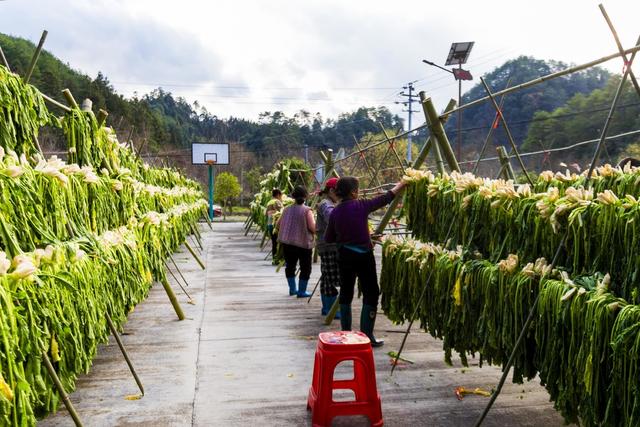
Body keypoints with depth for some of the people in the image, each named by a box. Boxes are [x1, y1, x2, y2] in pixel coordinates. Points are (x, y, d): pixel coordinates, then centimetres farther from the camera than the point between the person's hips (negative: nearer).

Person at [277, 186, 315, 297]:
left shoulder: (287, 209, 4)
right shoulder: (307, 210, -11)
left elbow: (278, 224, 12)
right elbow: (313, 227, -18)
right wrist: (316, 231, 3)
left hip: (286, 242, 5)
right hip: (303, 243, -5)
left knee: (290, 266, 19)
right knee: (305, 268, 8)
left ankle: (292, 289, 28)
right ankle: (301, 291, 10)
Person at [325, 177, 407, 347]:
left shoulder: (335, 212, 1)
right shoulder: (360, 206, -12)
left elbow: (328, 238, 8)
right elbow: (384, 199, 0)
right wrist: (400, 185, 13)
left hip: (344, 256, 5)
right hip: (363, 256, -5)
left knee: (345, 293, 15)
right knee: (371, 294, 5)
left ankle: (346, 334, 22)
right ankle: (366, 336, 5)